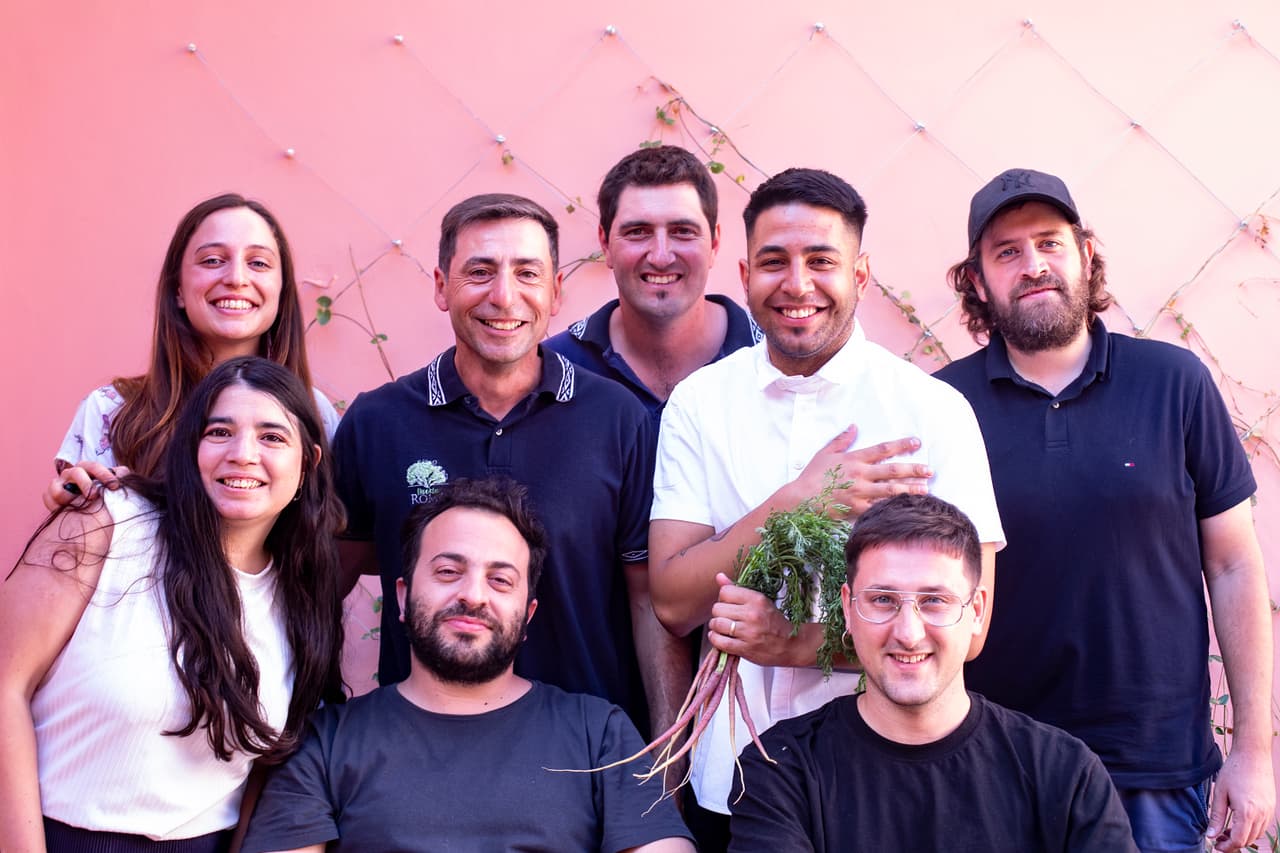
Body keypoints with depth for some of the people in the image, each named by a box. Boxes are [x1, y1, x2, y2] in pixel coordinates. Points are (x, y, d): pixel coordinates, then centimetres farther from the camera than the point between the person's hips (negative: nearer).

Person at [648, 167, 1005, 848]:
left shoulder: (935, 410, -9)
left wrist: (804, 642, -22)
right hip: (729, 774, 2)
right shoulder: (698, 402, -3)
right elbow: (673, 604, -8)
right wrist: (799, 502, -20)